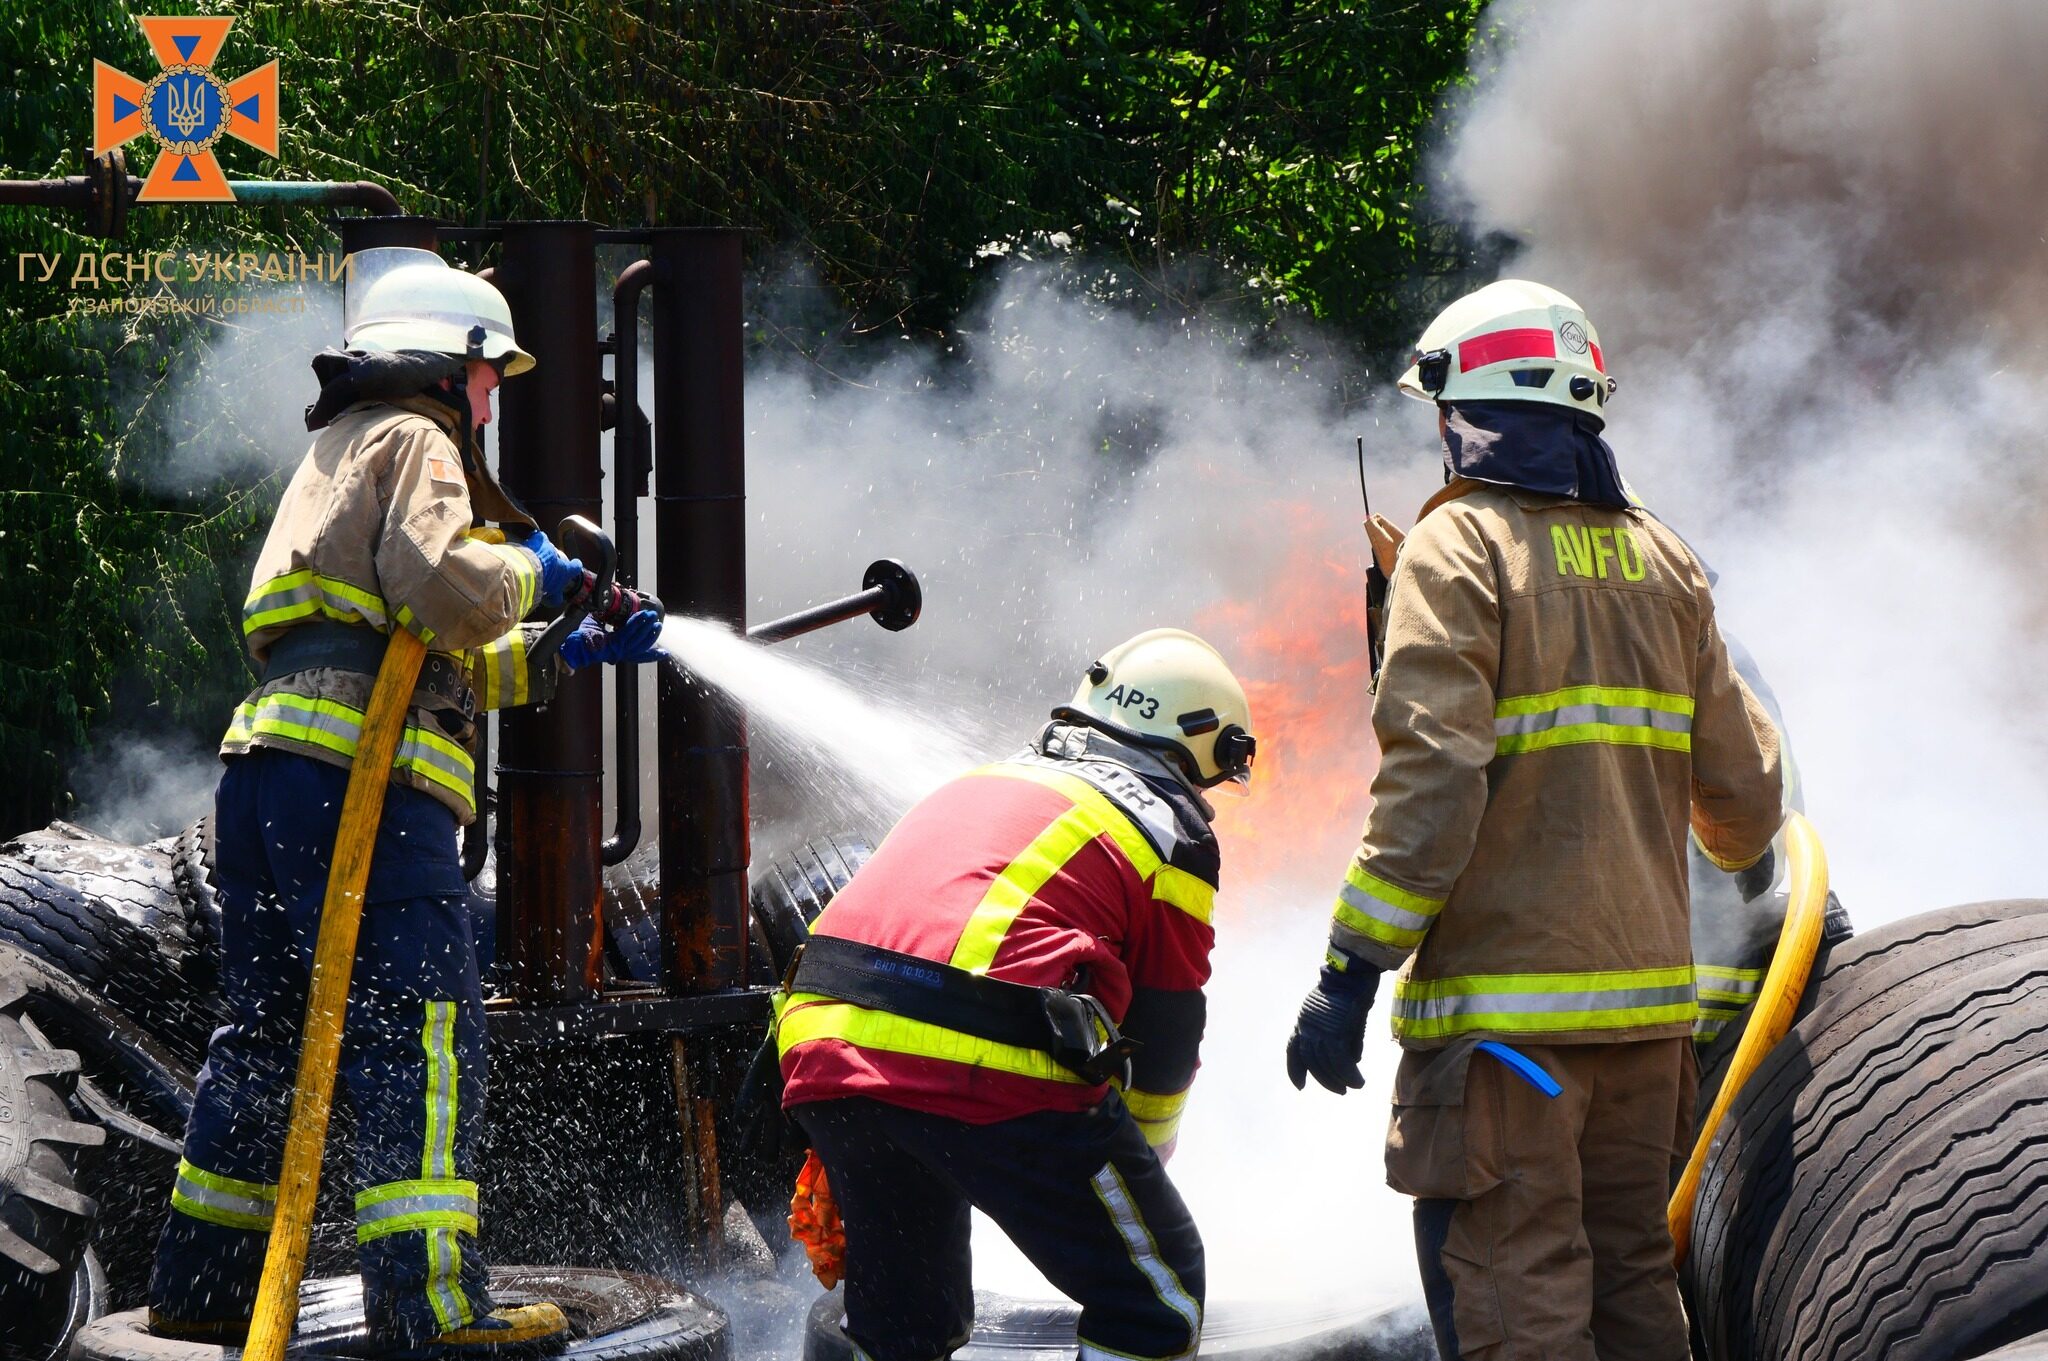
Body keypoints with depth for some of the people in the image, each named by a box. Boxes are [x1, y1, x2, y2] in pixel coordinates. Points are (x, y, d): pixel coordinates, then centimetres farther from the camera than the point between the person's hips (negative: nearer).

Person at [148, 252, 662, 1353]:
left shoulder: (339, 457, 32)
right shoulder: (412, 442, 2)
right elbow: (445, 588, -16)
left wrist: (564, 655, 30)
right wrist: (526, 569, 3)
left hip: (264, 770, 10)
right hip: (360, 778, -10)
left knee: (267, 1027, 17)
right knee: (419, 1030, -12)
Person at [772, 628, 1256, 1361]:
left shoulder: (983, 784, 31)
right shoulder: (1167, 830, 12)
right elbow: (1164, 1043, 15)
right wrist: (1139, 1163, 33)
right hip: (985, 1073, -7)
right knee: (1156, 1297, 8)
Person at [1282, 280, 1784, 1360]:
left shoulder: (1460, 547, -6)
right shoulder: (1661, 558, 13)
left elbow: (1431, 784, -16)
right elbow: (1743, 795, 13)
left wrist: (1350, 974, -15)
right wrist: (1736, 848, 37)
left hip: (1504, 1004, -7)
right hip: (1645, 989, 7)